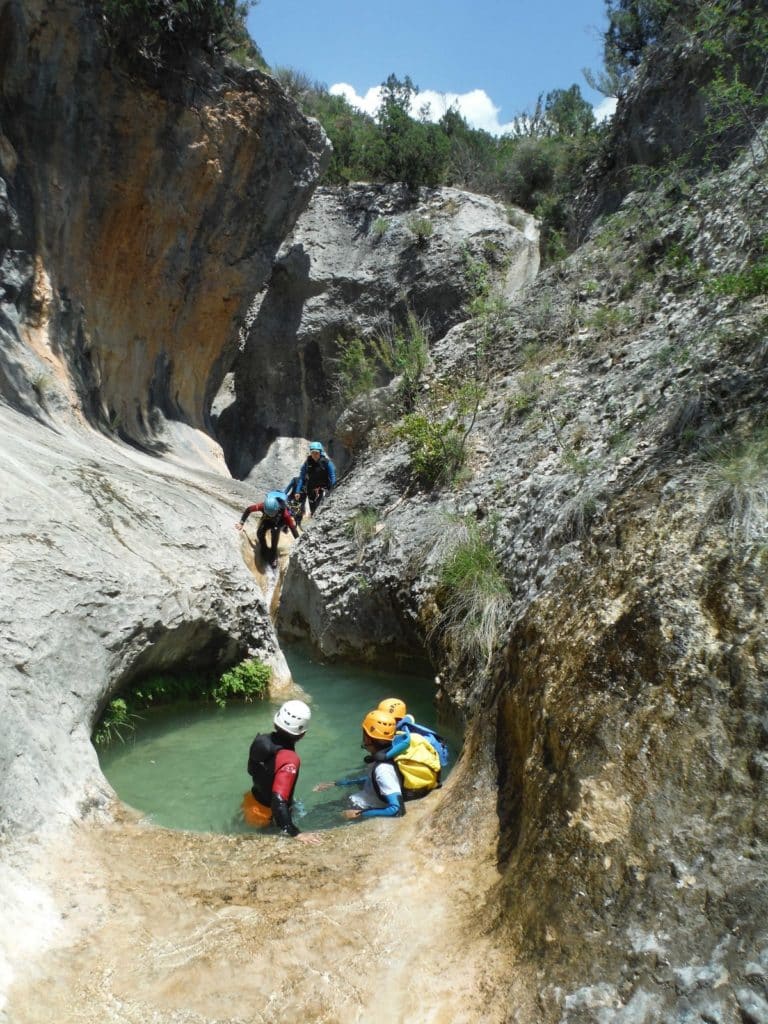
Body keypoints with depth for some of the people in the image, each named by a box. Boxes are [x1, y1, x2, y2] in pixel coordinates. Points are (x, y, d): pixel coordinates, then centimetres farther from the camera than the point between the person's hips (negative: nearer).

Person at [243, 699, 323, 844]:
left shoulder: (261, 740, -16)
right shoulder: (289, 760, -38)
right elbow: (278, 802, -42)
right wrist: (295, 833, -37)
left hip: (252, 802, 7)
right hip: (267, 815, -7)